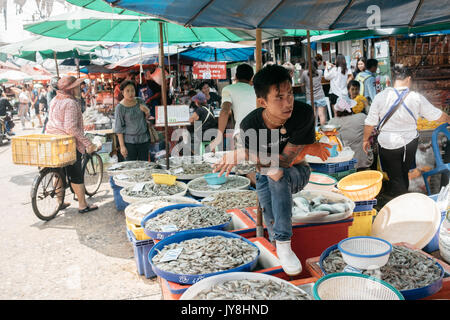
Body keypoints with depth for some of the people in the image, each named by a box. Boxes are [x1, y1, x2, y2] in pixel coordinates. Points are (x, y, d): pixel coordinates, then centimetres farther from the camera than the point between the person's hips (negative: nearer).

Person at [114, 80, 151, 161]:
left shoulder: (140, 101, 2)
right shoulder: (120, 107, -10)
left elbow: (147, 118, 15)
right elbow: (119, 128, -8)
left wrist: (147, 112, -8)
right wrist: (122, 146, -12)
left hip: (144, 139, 4)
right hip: (129, 141, -4)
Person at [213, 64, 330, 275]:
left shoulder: (304, 114, -28)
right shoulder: (250, 126, -25)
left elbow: (286, 159, -29)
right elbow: (263, 165, -21)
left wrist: (242, 155, -32)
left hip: (297, 173, -2)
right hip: (265, 178, 2)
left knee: (280, 174, -35)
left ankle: (284, 244, -30)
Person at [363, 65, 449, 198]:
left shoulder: (381, 96, -13)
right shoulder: (417, 98, -11)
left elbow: (370, 123, -8)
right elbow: (438, 116, 1)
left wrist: (366, 139, 8)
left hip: (387, 144, -2)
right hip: (410, 143, 2)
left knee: (395, 177, 11)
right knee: (404, 173, 23)